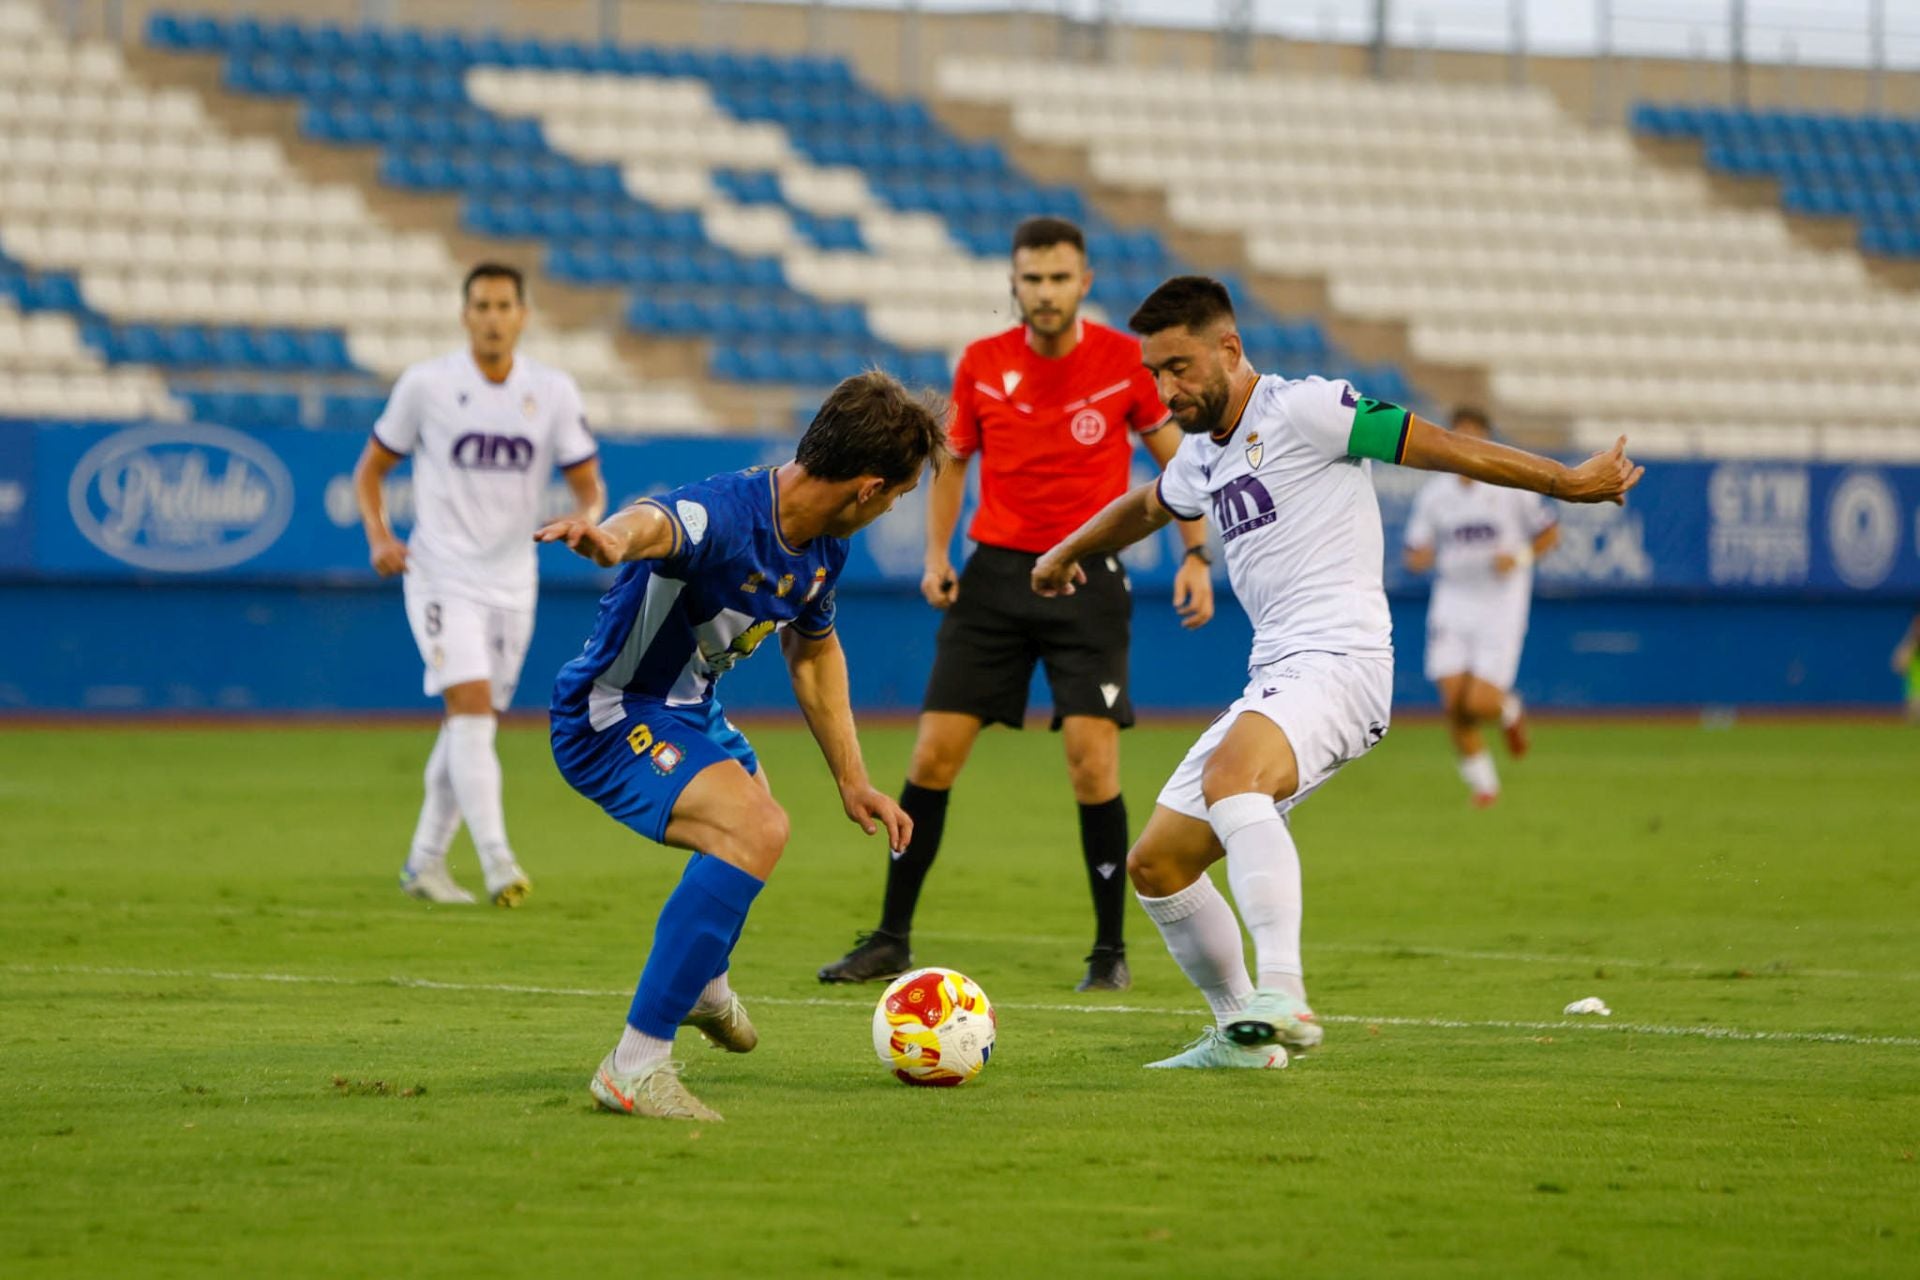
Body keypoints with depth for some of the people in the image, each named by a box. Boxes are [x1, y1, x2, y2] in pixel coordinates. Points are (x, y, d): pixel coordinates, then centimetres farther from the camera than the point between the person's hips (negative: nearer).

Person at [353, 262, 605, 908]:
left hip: (512, 582, 4)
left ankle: (425, 861, 24)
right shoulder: (426, 384, -4)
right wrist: (378, 534, -11)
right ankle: (496, 860, -27)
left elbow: (588, 482, 4)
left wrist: (586, 517, -19)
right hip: (442, 575, -4)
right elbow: (372, 466, 6)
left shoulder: (553, 392, 1)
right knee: (471, 706, -19)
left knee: (470, 724, 10)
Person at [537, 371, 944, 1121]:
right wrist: (612, 538, -81)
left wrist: (852, 781, 16)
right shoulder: (726, 518, -32)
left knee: (753, 823, 35)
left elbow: (814, 652, 16)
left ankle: (703, 984, 68)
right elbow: (656, 523, -57)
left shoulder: (823, 548, -3)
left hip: (687, 710, 10)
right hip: (613, 715, -10)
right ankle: (635, 1068, -30)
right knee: (755, 831, -32)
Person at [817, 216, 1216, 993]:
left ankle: (1110, 950, 2)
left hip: (1087, 577, -2)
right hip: (996, 572, 2)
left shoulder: (1125, 361, -5)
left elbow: (1174, 460, 5)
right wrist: (936, 556, 2)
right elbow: (952, 461, 14)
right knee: (933, 755, -2)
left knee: (1091, 760, -11)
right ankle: (891, 938, 8)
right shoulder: (982, 365, 1)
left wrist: (1195, 555, -4)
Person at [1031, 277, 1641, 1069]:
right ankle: (1243, 1034, 20)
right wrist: (1069, 552, 61)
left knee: (1231, 774, -38)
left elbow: (1433, 445, -6)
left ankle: (1282, 994, -49)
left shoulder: (1301, 410, -4)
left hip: (1337, 662, -9)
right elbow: (1147, 506, 44)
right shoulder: (1203, 454, 22)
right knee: (1155, 864, 6)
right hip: (1274, 680, 9)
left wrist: (1566, 483, -7)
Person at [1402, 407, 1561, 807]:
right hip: (1452, 601, 3)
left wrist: (1521, 556, -12)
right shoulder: (1433, 494, 3)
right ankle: (1479, 777, 15)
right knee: (1454, 703, -7)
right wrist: (1421, 557, -16)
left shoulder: (1512, 487, -3)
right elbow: (1416, 556, 8)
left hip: (1500, 605, -3)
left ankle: (1509, 710, 24)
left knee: (1480, 704, -13)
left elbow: (1549, 533, 6)